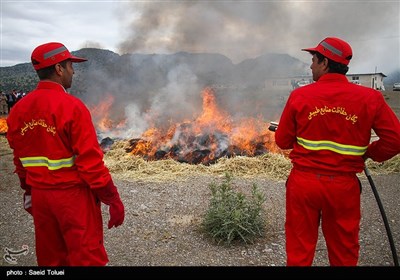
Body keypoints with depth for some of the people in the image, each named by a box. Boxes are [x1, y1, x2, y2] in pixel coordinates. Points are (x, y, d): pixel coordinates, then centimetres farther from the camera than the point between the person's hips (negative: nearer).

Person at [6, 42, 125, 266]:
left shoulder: (18, 109, 2)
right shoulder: (72, 107, -17)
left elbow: (20, 161, 8)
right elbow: (91, 162, -19)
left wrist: (30, 190, 20)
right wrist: (113, 200, -12)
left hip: (39, 195, 7)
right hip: (73, 195, -6)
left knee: (51, 259, 20)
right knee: (87, 258, 7)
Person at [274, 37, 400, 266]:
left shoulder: (299, 96, -7)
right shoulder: (370, 98, -6)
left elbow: (283, 141, -1)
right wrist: (368, 153, 11)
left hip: (303, 181, 0)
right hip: (344, 185, 1)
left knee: (299, 251, 15)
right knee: (344, 254, 19)